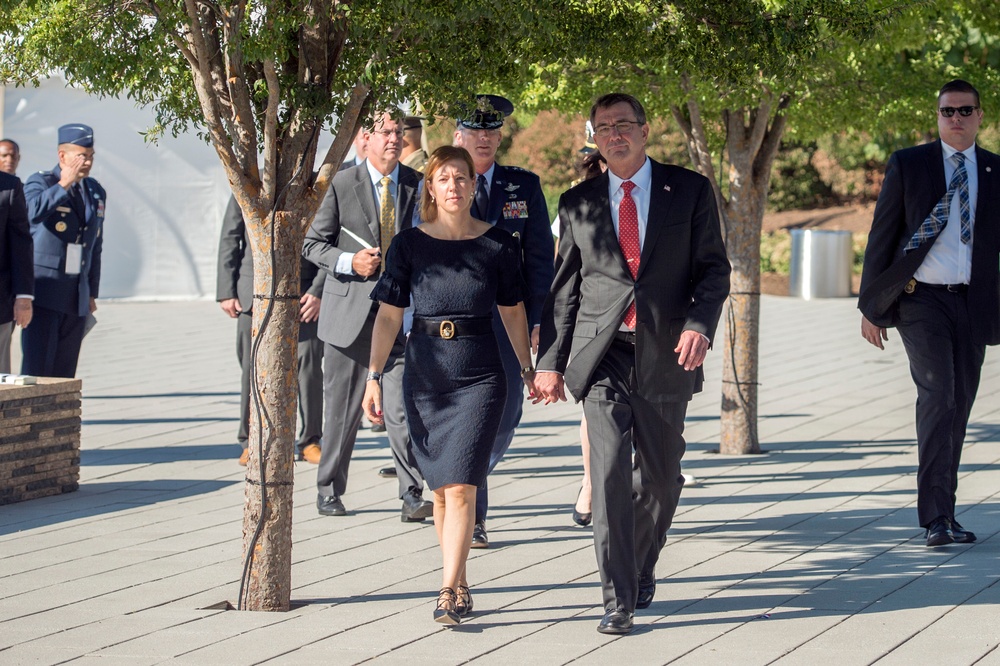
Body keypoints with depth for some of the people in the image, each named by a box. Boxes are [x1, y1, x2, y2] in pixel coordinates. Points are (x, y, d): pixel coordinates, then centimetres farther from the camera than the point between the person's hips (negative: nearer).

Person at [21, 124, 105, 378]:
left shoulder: (96, 192, 13)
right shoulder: (40, 182, -5)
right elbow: (33, 213, -29)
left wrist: (92, 294, 18)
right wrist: (65, 183, -23)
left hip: (77, 299, 6)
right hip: (43, 294, -6)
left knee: (64, 373, 5)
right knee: (36, 367, -11)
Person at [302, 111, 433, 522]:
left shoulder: (417, 185, 7)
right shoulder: (343, 184, 1)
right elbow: (313, 244, 4)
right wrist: (349, 262, -14)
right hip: (350, 309, -1)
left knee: (403, 406, -9)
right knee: (342, 407, 6)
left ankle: (412, 495, -7)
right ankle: (329, 491, 20)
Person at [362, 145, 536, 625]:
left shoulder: (498, 245, 1)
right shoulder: (409, 245, 2)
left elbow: (513, 312, 11)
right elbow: (389, 316, 4)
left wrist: (528, 370, 15)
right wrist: (374, 376, -2)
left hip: (480, 375, -2)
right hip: (424, 374, 2)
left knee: (460, 486, -11)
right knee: (440, 488, 9)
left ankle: (448, 591, -11)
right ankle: (460, 583, 21)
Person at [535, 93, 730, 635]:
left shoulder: (690, 191, 5)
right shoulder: (578, 202, 9)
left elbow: (713, 268, 4)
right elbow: (563, 287, 12)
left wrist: (699, 324, -14)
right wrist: (549, 360, 6)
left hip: (664, 355, 0)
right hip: (602, 355, 0)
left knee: (660, 477, 9)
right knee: (610, 473, -11)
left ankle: (642, 569, 34)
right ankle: (618, 599, -9)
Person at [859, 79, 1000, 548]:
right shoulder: (907, 165, 2)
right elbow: (881, 237, 3)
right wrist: (870, 305, 0)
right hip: (921, 299, -3)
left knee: (958, 409, 7)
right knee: (937, 396, -17)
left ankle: (942, 513, 17)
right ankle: (936, 516, -18)